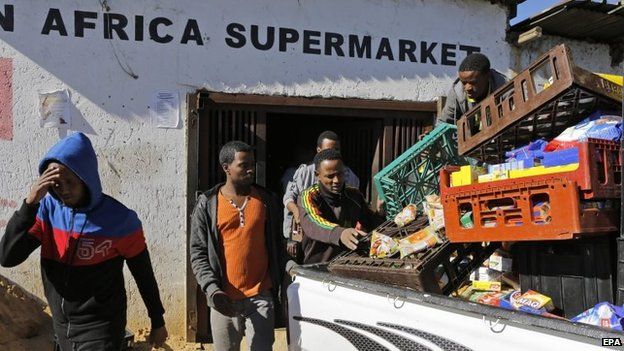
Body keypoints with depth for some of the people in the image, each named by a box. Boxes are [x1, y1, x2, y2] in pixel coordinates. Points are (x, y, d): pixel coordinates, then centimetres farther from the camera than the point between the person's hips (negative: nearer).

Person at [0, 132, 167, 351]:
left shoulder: (118, 219, -18)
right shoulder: (47, 209, -7)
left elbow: (144, 274, -7)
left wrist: (157, 322, 2)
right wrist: (30, 203, -25)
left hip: (100, 329, -5)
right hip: (61, 326, 5)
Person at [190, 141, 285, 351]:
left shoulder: (267, 200, 4)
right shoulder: (208, 204, -1)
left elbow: (277, 247, 10)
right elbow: (198, 251, -2)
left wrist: (276, 288, 8)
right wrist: (210, 287, -15)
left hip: (260, 296, 0)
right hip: (224, 298, 0)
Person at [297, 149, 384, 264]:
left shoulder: (355, 195, 8)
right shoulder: (308, 197, -7)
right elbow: (313, 224, -26)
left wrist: (380, 213, -8)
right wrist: (340, 233, -44)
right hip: (318, 267, -3)